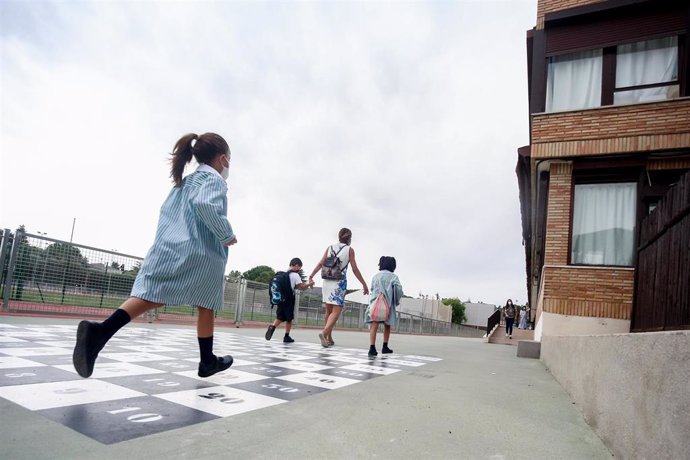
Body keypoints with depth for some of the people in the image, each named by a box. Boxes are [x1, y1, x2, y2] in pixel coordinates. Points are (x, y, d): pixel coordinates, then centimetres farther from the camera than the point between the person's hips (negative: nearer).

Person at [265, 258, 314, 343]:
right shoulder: (295, 275, -8)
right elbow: (301, 286, -13)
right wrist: (310, 284, 3)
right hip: (289, 299, -5)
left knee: (280, 317, 8)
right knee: (289, 319, 8)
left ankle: (272, 327, -18)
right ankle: (286, 337, 13)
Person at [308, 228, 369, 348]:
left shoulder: (330, 247, 10)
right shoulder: (349, 249, 1)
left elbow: (320, 263, 1)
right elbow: (355, 269, -2)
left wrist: (311, 276, 2)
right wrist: (364, 284, 2)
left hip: (327, 281, 5)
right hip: (340, 282, -4)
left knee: (329, 311, 13)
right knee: (336, 311, -4)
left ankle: (329, 339, 19)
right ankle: (324, 332, -25)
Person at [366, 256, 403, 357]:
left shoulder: (375, 276, 16)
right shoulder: (393, 276, 3)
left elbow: (372, 289, 11)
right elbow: (399, 289, -9)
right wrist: (397, 301, 5)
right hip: (388, 304, -2)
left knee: (374, 325, -9)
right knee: (387, 326, 17)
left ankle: (372, 347, -23)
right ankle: (385, 347, 24)